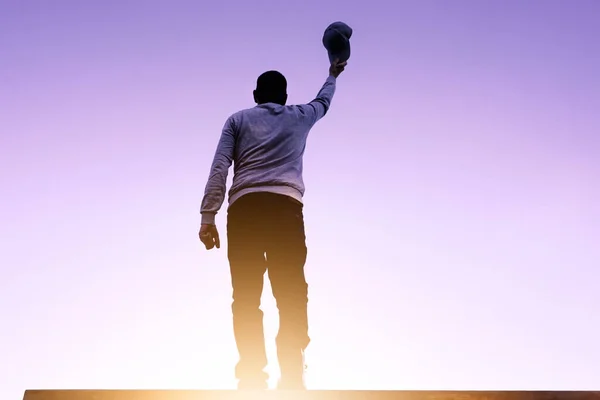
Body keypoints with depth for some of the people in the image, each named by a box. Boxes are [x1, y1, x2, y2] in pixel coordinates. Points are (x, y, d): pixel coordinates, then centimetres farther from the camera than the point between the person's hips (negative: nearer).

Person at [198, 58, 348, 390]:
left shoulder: (238, 119, 20)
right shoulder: (299, 116, 25)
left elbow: (219, 168, 6)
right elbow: (323, 102, 48)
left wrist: (208, 216, 2)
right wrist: (332, 76, 68)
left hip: (244, 207, 0)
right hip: (286, 206, 0)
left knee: (246, 297, -3)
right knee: (291, 295, -4)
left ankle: (252, 376, -12)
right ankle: (292, 376, -14)